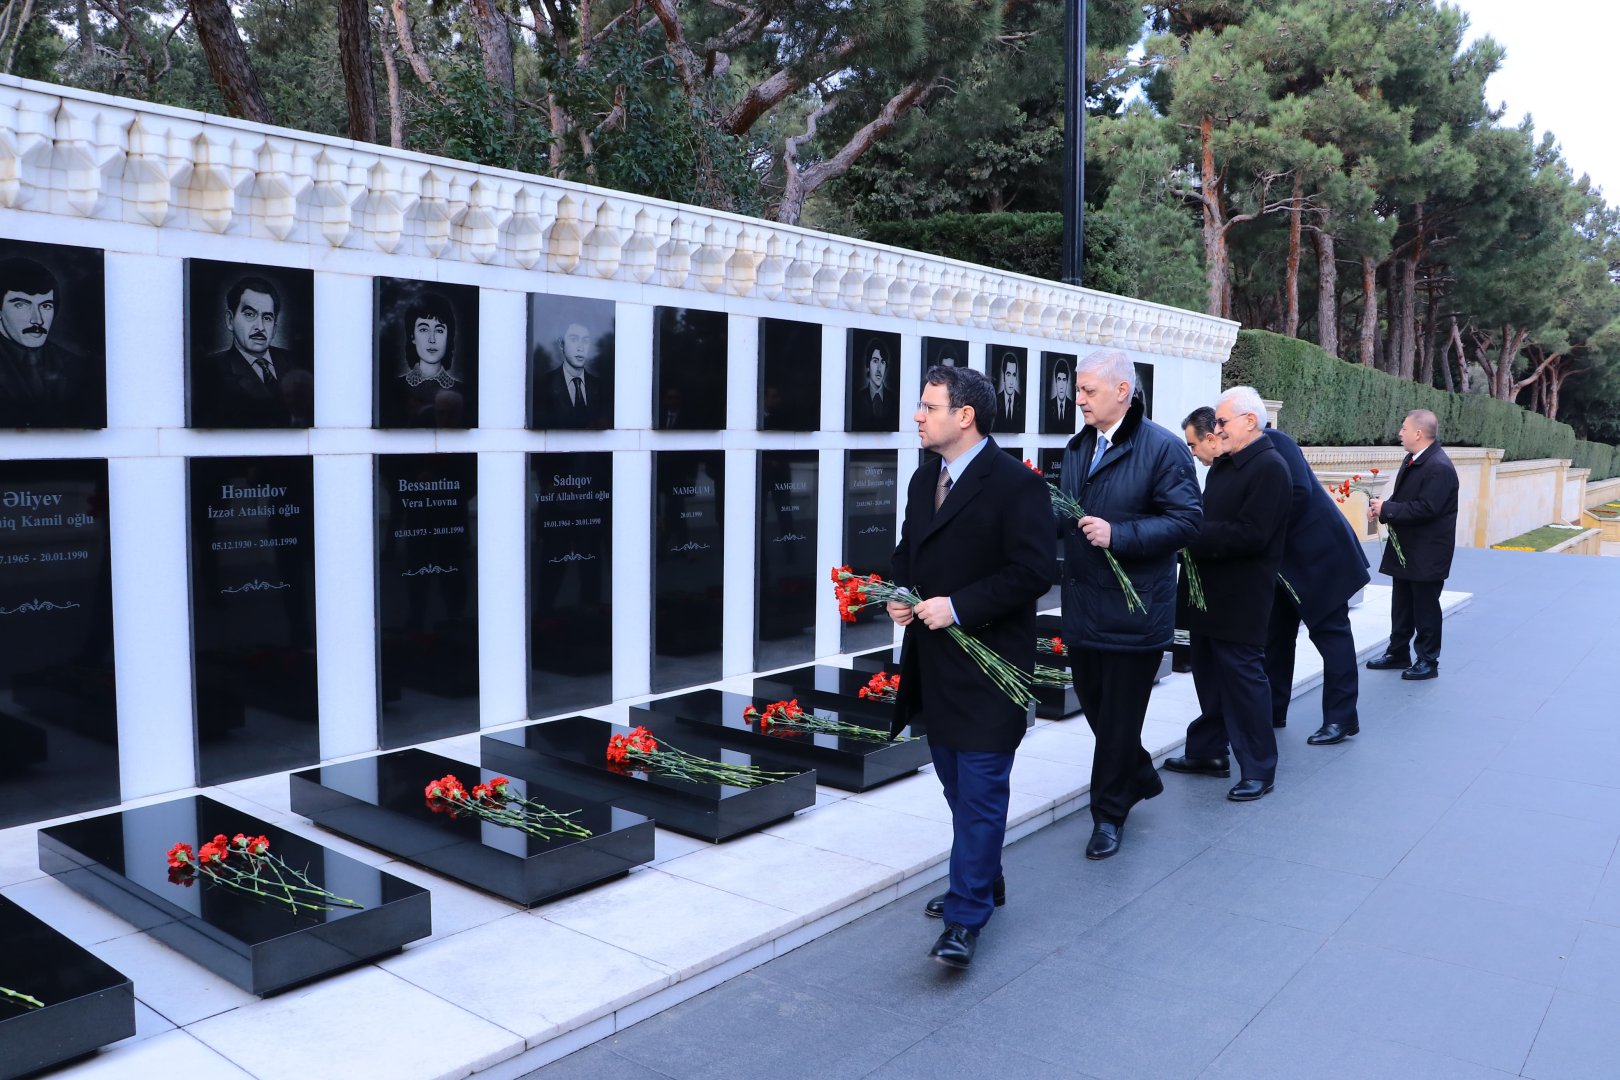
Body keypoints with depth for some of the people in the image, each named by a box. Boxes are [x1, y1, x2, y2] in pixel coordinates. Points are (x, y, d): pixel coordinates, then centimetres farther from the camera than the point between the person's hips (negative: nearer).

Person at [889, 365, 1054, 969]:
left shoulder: (1015, 485, -14)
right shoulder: (924, 479, 12)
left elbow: (1034, 571, -18)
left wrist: (958, 606, -22)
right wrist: (898, 594, 2)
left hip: (988, 664, -8)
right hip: (934, 663, 8)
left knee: (980, 792, -3)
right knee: (959, 787, 19)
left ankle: (965, 918, 4)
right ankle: (982, 879, 37)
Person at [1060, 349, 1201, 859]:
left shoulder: (1162, 447, -13)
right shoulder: (1077, 447, 10)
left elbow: (1187, 520, -17)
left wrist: (1118, 535, -25)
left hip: (1133, 607, -7)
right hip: (1082, 603, 7)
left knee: (1120, 715, 5)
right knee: (1094, 703, 18)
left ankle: (1109, 813, 21)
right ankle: (1140, 777, 42)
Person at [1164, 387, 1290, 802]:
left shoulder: (1269, 467, -16)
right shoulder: (1223, 464, 13)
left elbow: (1250, 535, -24)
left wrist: (1194, 537, -22)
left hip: (1240, 598, -9)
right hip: (1209, 591, 9)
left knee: (1242, 675, -1)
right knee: (1209, 673, 17)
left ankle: (1259, 768, 10)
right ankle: (1209, 751, 29)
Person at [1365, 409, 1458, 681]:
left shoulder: (1439, 467, -21)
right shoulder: (1412, 459, 8)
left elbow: (1426, 508, -27)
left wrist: (1387, 509, -21)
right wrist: (1382, 508, -5)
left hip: (1427, 552, -9)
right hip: (1406, 548, 9)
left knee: (1426, 607, 2)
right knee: (1402, 604, 17)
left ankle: (1428, 661, 13)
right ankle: (1398, 653, 29)